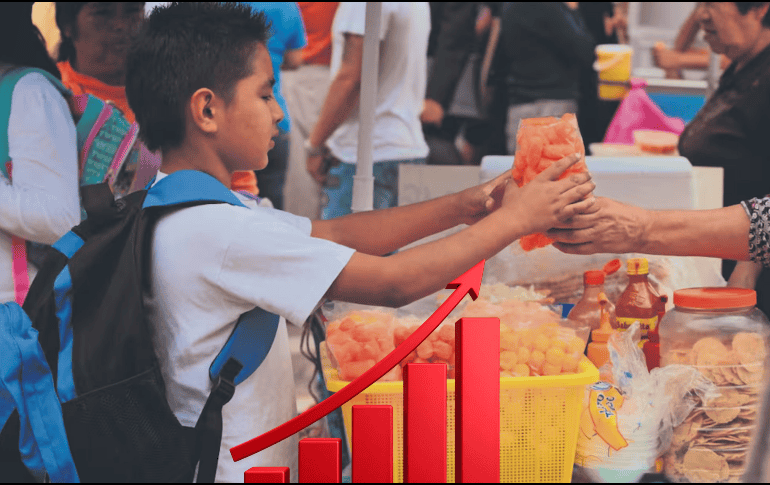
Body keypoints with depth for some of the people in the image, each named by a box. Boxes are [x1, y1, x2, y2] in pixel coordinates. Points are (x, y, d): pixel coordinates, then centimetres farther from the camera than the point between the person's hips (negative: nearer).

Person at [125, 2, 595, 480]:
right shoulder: (219, 232, -22)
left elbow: (333, 234, 11)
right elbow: (395, 283, -19)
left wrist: (461, 206, 2)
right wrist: (513, 219, -9)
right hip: (231, 472, -9)